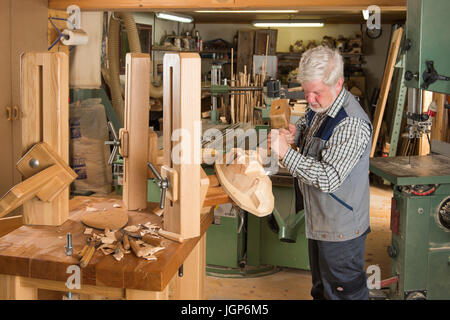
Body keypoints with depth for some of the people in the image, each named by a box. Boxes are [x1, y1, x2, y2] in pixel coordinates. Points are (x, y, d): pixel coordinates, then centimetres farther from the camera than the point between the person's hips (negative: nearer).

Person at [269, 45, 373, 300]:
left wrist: (286, 153, -32)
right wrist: (294, 133, -2)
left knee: (345, 291, 9)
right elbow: (306, 126, 22)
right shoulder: (320, 106, 0)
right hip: (318, 219, 9)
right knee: (321, 287, 27)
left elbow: (328, 179, -34)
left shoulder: (352, 124, -30)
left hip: (341, 228, -9)